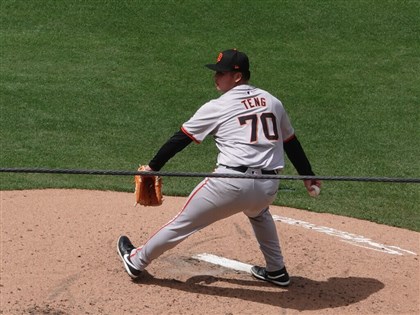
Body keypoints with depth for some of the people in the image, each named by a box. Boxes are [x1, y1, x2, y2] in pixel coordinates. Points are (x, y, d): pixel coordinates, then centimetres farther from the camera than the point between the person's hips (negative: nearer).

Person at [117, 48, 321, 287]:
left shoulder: (216, 107, 2)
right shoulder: (272, 102, 15)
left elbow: (181, 139, 5)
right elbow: (291, 142, 22)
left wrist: (153, 167, 14)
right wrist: (308, 176, 32)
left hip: (232, 183, -5)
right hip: (269, 187, 5)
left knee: (184, 222, 10)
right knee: (259, 213, 39)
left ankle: (137, 261, 24)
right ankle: (277, 271, 40)